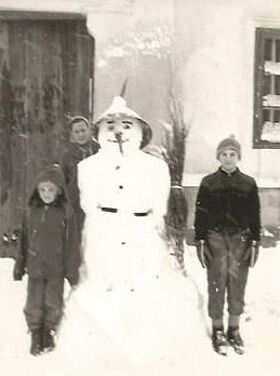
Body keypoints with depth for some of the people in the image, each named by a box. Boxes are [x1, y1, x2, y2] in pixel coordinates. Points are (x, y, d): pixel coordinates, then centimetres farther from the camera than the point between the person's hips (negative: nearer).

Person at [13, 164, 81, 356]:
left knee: (53, 303, 10)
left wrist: (72, 270, -3)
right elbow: (24, 241, 6)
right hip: (35, 267, 2)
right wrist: (19, 266, 8)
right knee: (34, 303, 6)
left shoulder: (66, 212, -8)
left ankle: (49, 330, 33)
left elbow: (72, 243, -4)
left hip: (56, 269, -1)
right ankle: (36, 333, 25)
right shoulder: (31, 211, -1)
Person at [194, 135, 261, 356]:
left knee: (238, 286, 7)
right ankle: (218, 331, 18)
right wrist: (200, 241, -2)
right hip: (215, 239, -1)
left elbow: (255, 216, 6)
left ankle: (234, 330, 23)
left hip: (241, 239, 1)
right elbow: (200, 214, 2)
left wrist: (255, 243, 2)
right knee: (217, 286, 3)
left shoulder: (249, 184, 4)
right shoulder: (209, 183, 1)